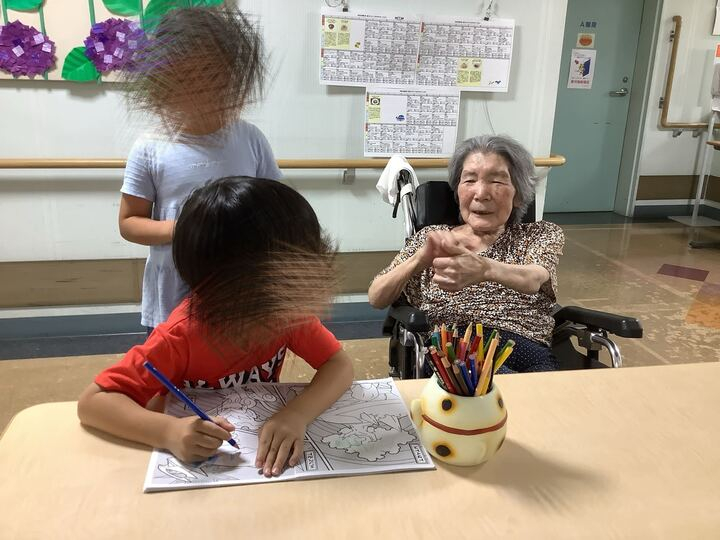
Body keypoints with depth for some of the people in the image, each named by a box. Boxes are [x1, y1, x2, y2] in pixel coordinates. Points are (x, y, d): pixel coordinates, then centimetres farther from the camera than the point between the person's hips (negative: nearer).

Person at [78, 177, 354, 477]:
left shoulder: (286, 312, -16)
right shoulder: (180, 338, -27)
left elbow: (340, 366, -18)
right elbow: (92, 402, -25)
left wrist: (297, 414, -37)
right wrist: (169, 431, -42)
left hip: (262, 449, 1)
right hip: (192, 462, -1)